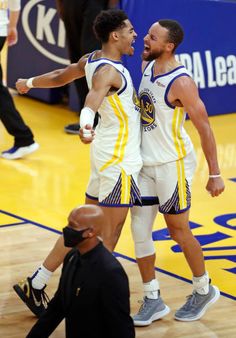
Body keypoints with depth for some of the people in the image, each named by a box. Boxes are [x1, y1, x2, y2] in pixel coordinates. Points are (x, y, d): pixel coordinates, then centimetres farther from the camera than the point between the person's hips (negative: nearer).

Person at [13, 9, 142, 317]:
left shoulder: (92, 61, 7)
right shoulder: (108, 71, -21)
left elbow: (59, 76, 23)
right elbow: (92, 100, -42)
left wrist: (29, 83, 43)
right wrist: (85, 126, -63)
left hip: (107, 156, 9)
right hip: (119, 160, -9)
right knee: (110, 230, -2)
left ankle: (36, 285, 17)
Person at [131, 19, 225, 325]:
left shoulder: (180, 82, -21)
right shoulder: (147, 66, 2)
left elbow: (204, 127, -18)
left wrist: (215, 174, -16)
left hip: (173, 165, -7)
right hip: (145, 163, 7)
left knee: (178, 230, 5)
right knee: (139, 229, 4)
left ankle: (204, 290, 26)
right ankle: (153, 300, 13)